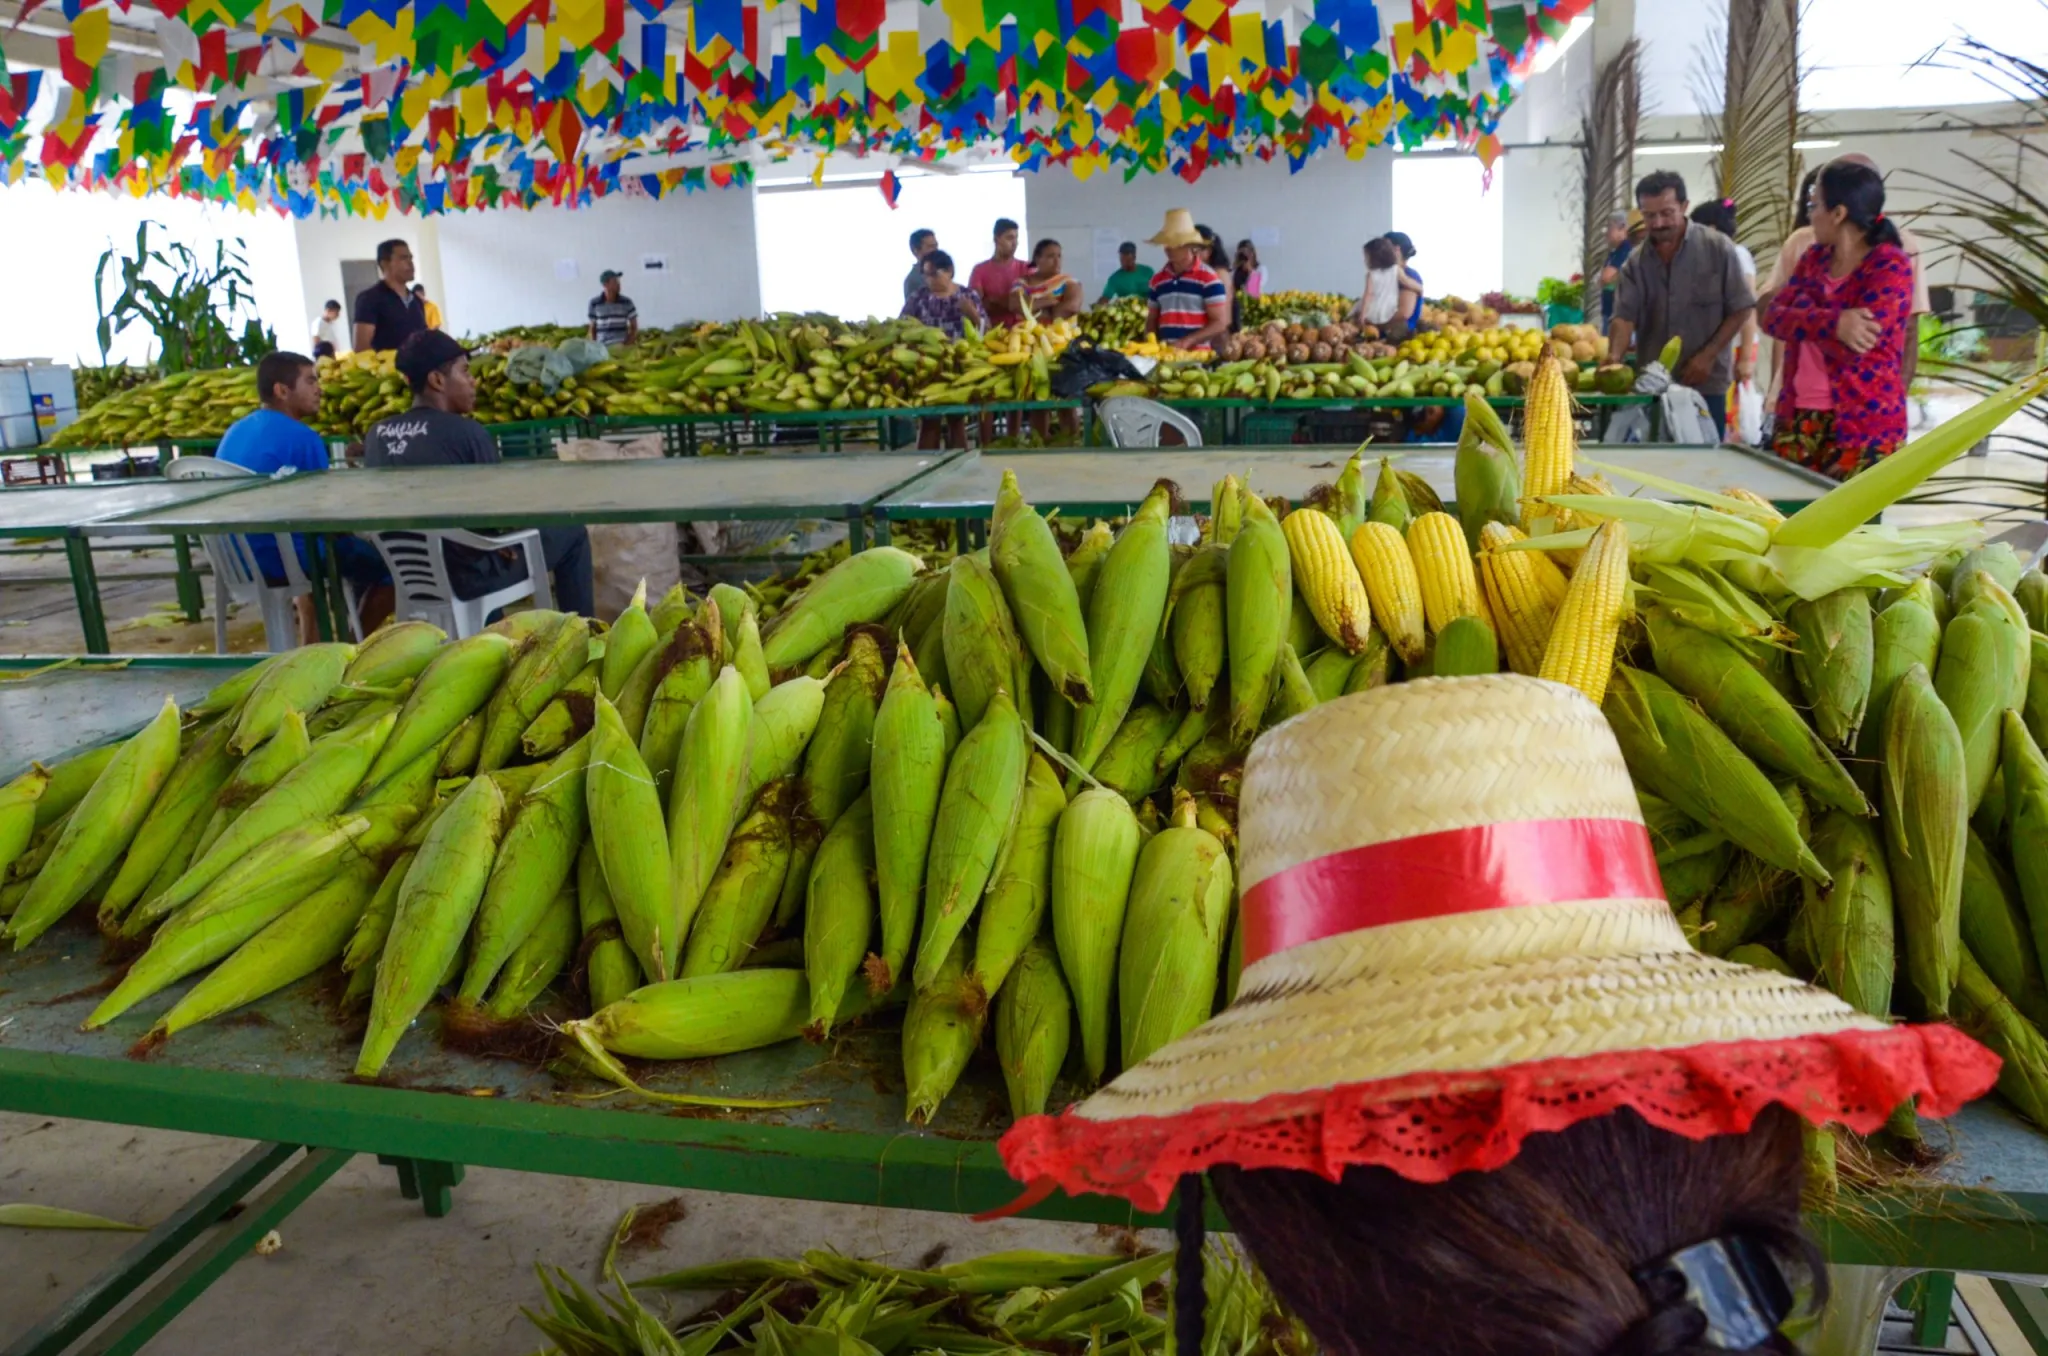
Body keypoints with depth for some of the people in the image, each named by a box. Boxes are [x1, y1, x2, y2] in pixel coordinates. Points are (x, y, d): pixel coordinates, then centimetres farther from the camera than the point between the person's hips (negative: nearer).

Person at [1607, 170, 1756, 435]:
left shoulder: (1718, 249, -2)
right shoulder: (1635, 263, 5)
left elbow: (1741, 309, 0)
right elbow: (1624, 316, -5)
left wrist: (1708, 356, -11)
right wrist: (1615, 357, -25)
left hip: (1706, 384, -3)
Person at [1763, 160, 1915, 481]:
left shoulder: (1890, 266, -10)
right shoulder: (1814, 258, 11)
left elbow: (1851, 348, -19)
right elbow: (1773, 317, -3)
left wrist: (1804, 316, -7)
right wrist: (1832, 323, -19)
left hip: (1863, 424, -6)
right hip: (1799, 416, 6)